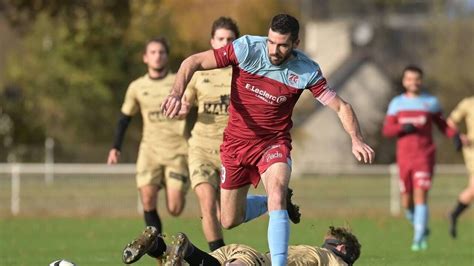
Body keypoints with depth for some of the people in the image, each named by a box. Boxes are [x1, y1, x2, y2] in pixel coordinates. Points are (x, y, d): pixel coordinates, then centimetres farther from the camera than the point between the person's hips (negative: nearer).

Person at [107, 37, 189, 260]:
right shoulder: (137, 87, 6)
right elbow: (125, 117, 17)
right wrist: (116, 147, 12)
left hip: (177, 150, -2)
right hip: (150, 149, 2)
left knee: (174, 210, -9)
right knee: (148, 200, -15)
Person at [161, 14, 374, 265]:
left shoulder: (306, 71, -16)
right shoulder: (246, 48, -18)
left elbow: (341, 107, -9)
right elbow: (193, 62, -14)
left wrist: (356, 140, -26)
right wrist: (176, 93, -31)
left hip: (274, 143, -2)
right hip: (236, 142, 2)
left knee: (277, 192, -33)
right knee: (229, 221, 8)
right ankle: (274, 203, 38)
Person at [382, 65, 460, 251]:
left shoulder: (431, 102, 6)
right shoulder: (396, 103, 8)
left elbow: (442, 124, 15)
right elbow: (387, 130, 5)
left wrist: (455, 136, -5)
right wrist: (403, 128, -15)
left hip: (424, 157, -2)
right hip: (404, 157, 2)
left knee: (420, 196, -15)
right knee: (407, 202, 5)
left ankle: (418, 239, -15)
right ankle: (421, 228, 32)